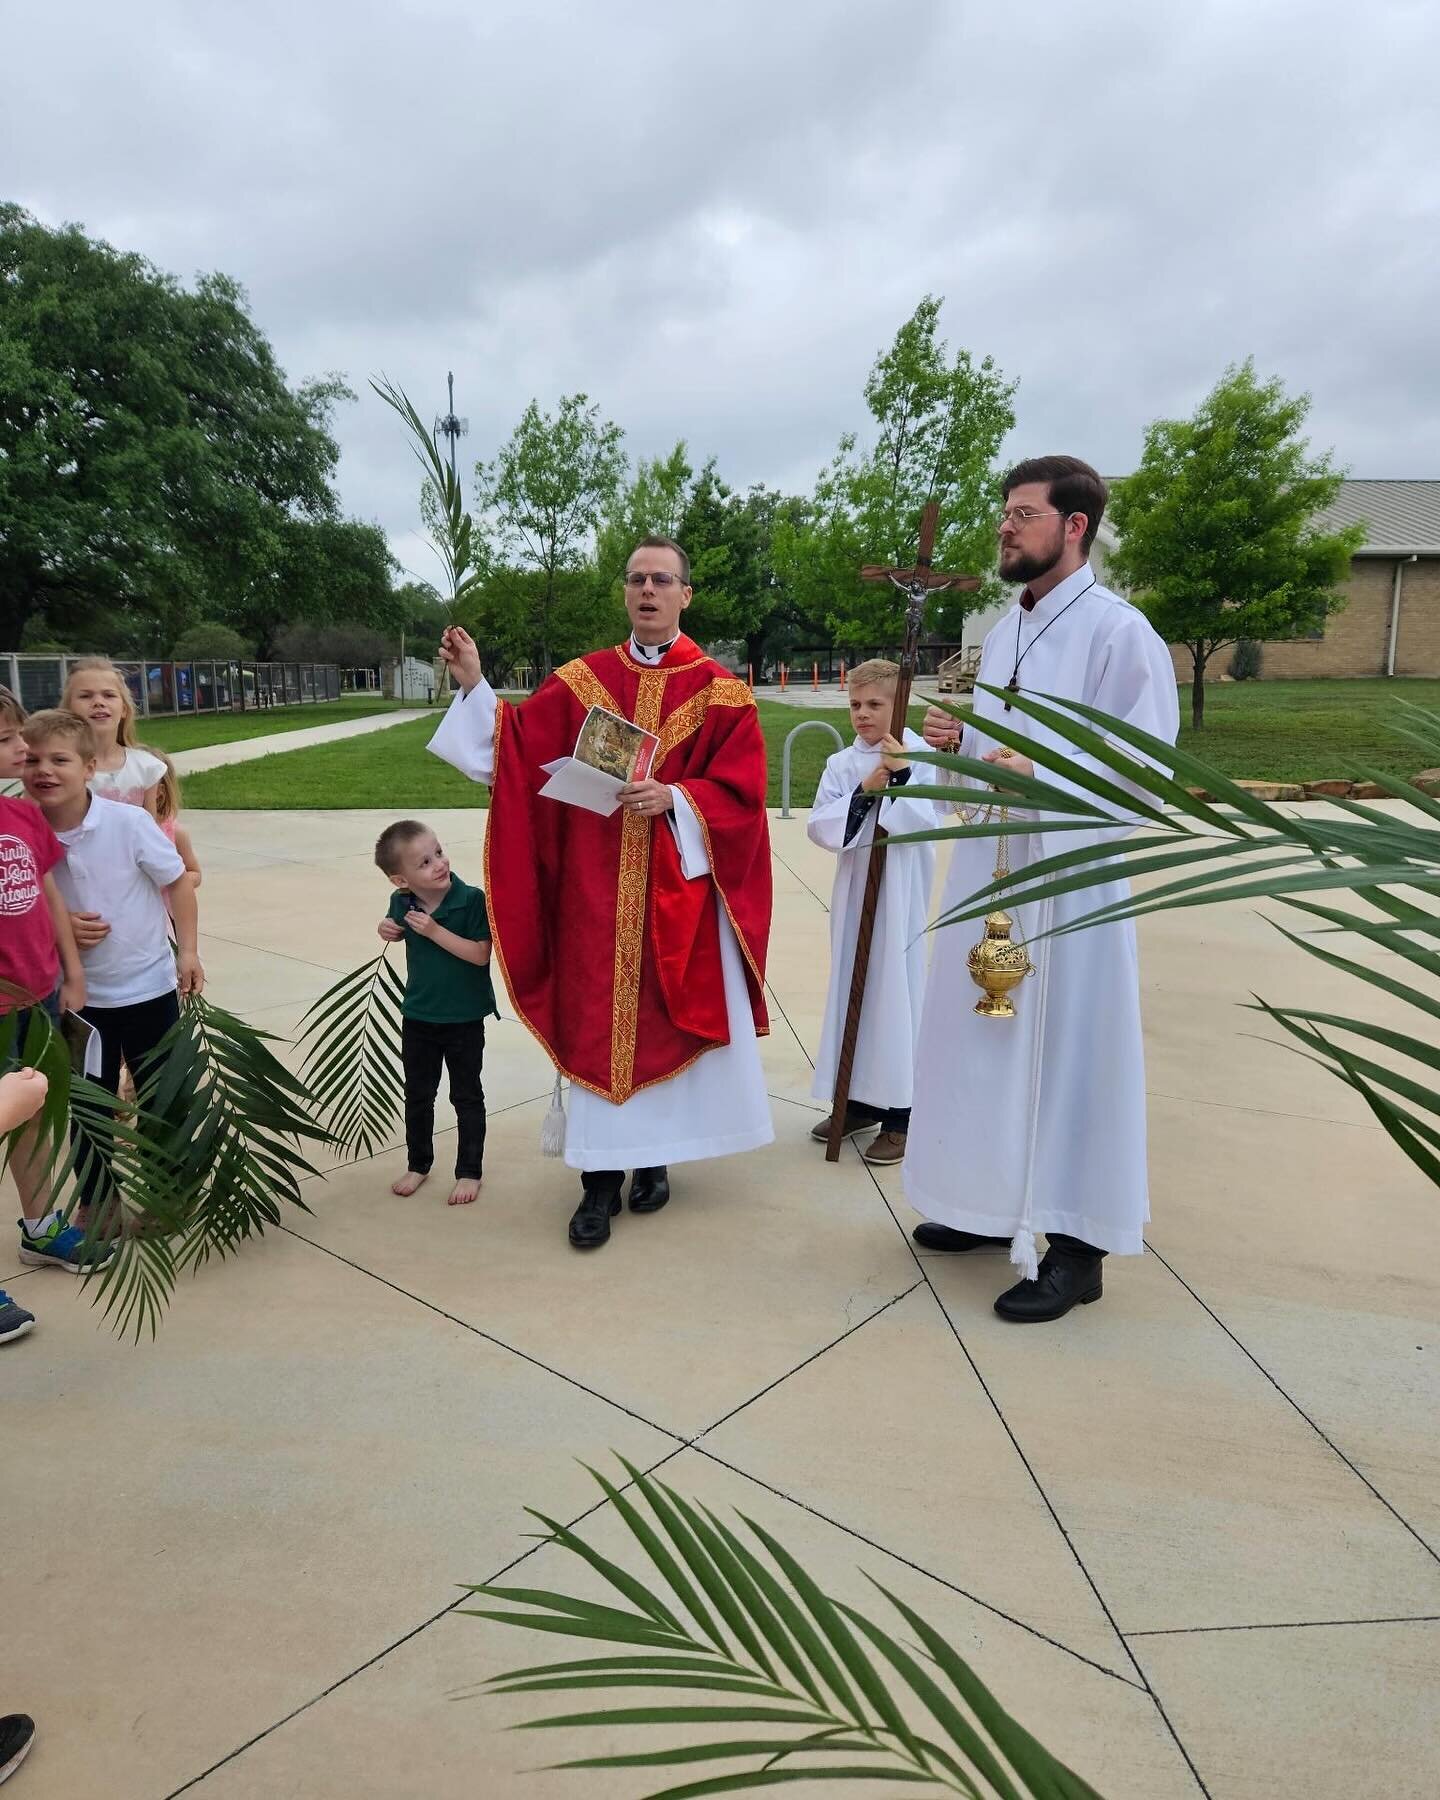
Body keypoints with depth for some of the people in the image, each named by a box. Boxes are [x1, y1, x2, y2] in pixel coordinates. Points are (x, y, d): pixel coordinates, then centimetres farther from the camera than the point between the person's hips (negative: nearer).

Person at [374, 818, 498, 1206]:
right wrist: (389, 929, -8)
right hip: (418, 1016, 4)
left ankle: (469, 1171, 25)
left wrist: (434, 930, -29)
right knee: (418, 1094, 18)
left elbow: (480, 954, -25)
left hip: (465, 1018, -4)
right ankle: (418, 1164, 37)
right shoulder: (402, 902, -7)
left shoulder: (472, 899, -21)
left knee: (467, 1097, 10)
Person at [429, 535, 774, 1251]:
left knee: (667, 1021, 7)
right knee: (596, 1024, 3)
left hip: (678, 891, -1)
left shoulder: (720, 692, 0)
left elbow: (741, 794, -6)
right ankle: (600, 1178, 13)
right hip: (596, 892, 1)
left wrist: (673, 798, -20)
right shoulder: (580, 681, 7)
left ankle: (654, 1156, 27)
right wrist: (475, 686, -9)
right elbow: (515, 749, 2)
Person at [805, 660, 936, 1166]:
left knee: (895, 987, -2)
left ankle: (900, 1114, 9)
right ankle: (859, 1100, 26)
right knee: (852, 986, 11)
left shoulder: (919, 757, -6)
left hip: (900, 893, -5)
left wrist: (900, 777, -24)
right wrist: (861, 794, -15)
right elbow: (819, 827, -3)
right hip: (853, 888, 5)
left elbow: (928, 823, -15)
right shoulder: (841, 764, 6)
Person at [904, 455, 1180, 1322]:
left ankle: (1075, 1246, 12)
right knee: (985, 1035, 13)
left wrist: (1043, 771, -26)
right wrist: (956, 740, 1)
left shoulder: (1119, 630, -11)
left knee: (1066, 1049, -2)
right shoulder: (1004, 630, 15)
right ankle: (998, 1205, 30)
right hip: (989, 865, 8)